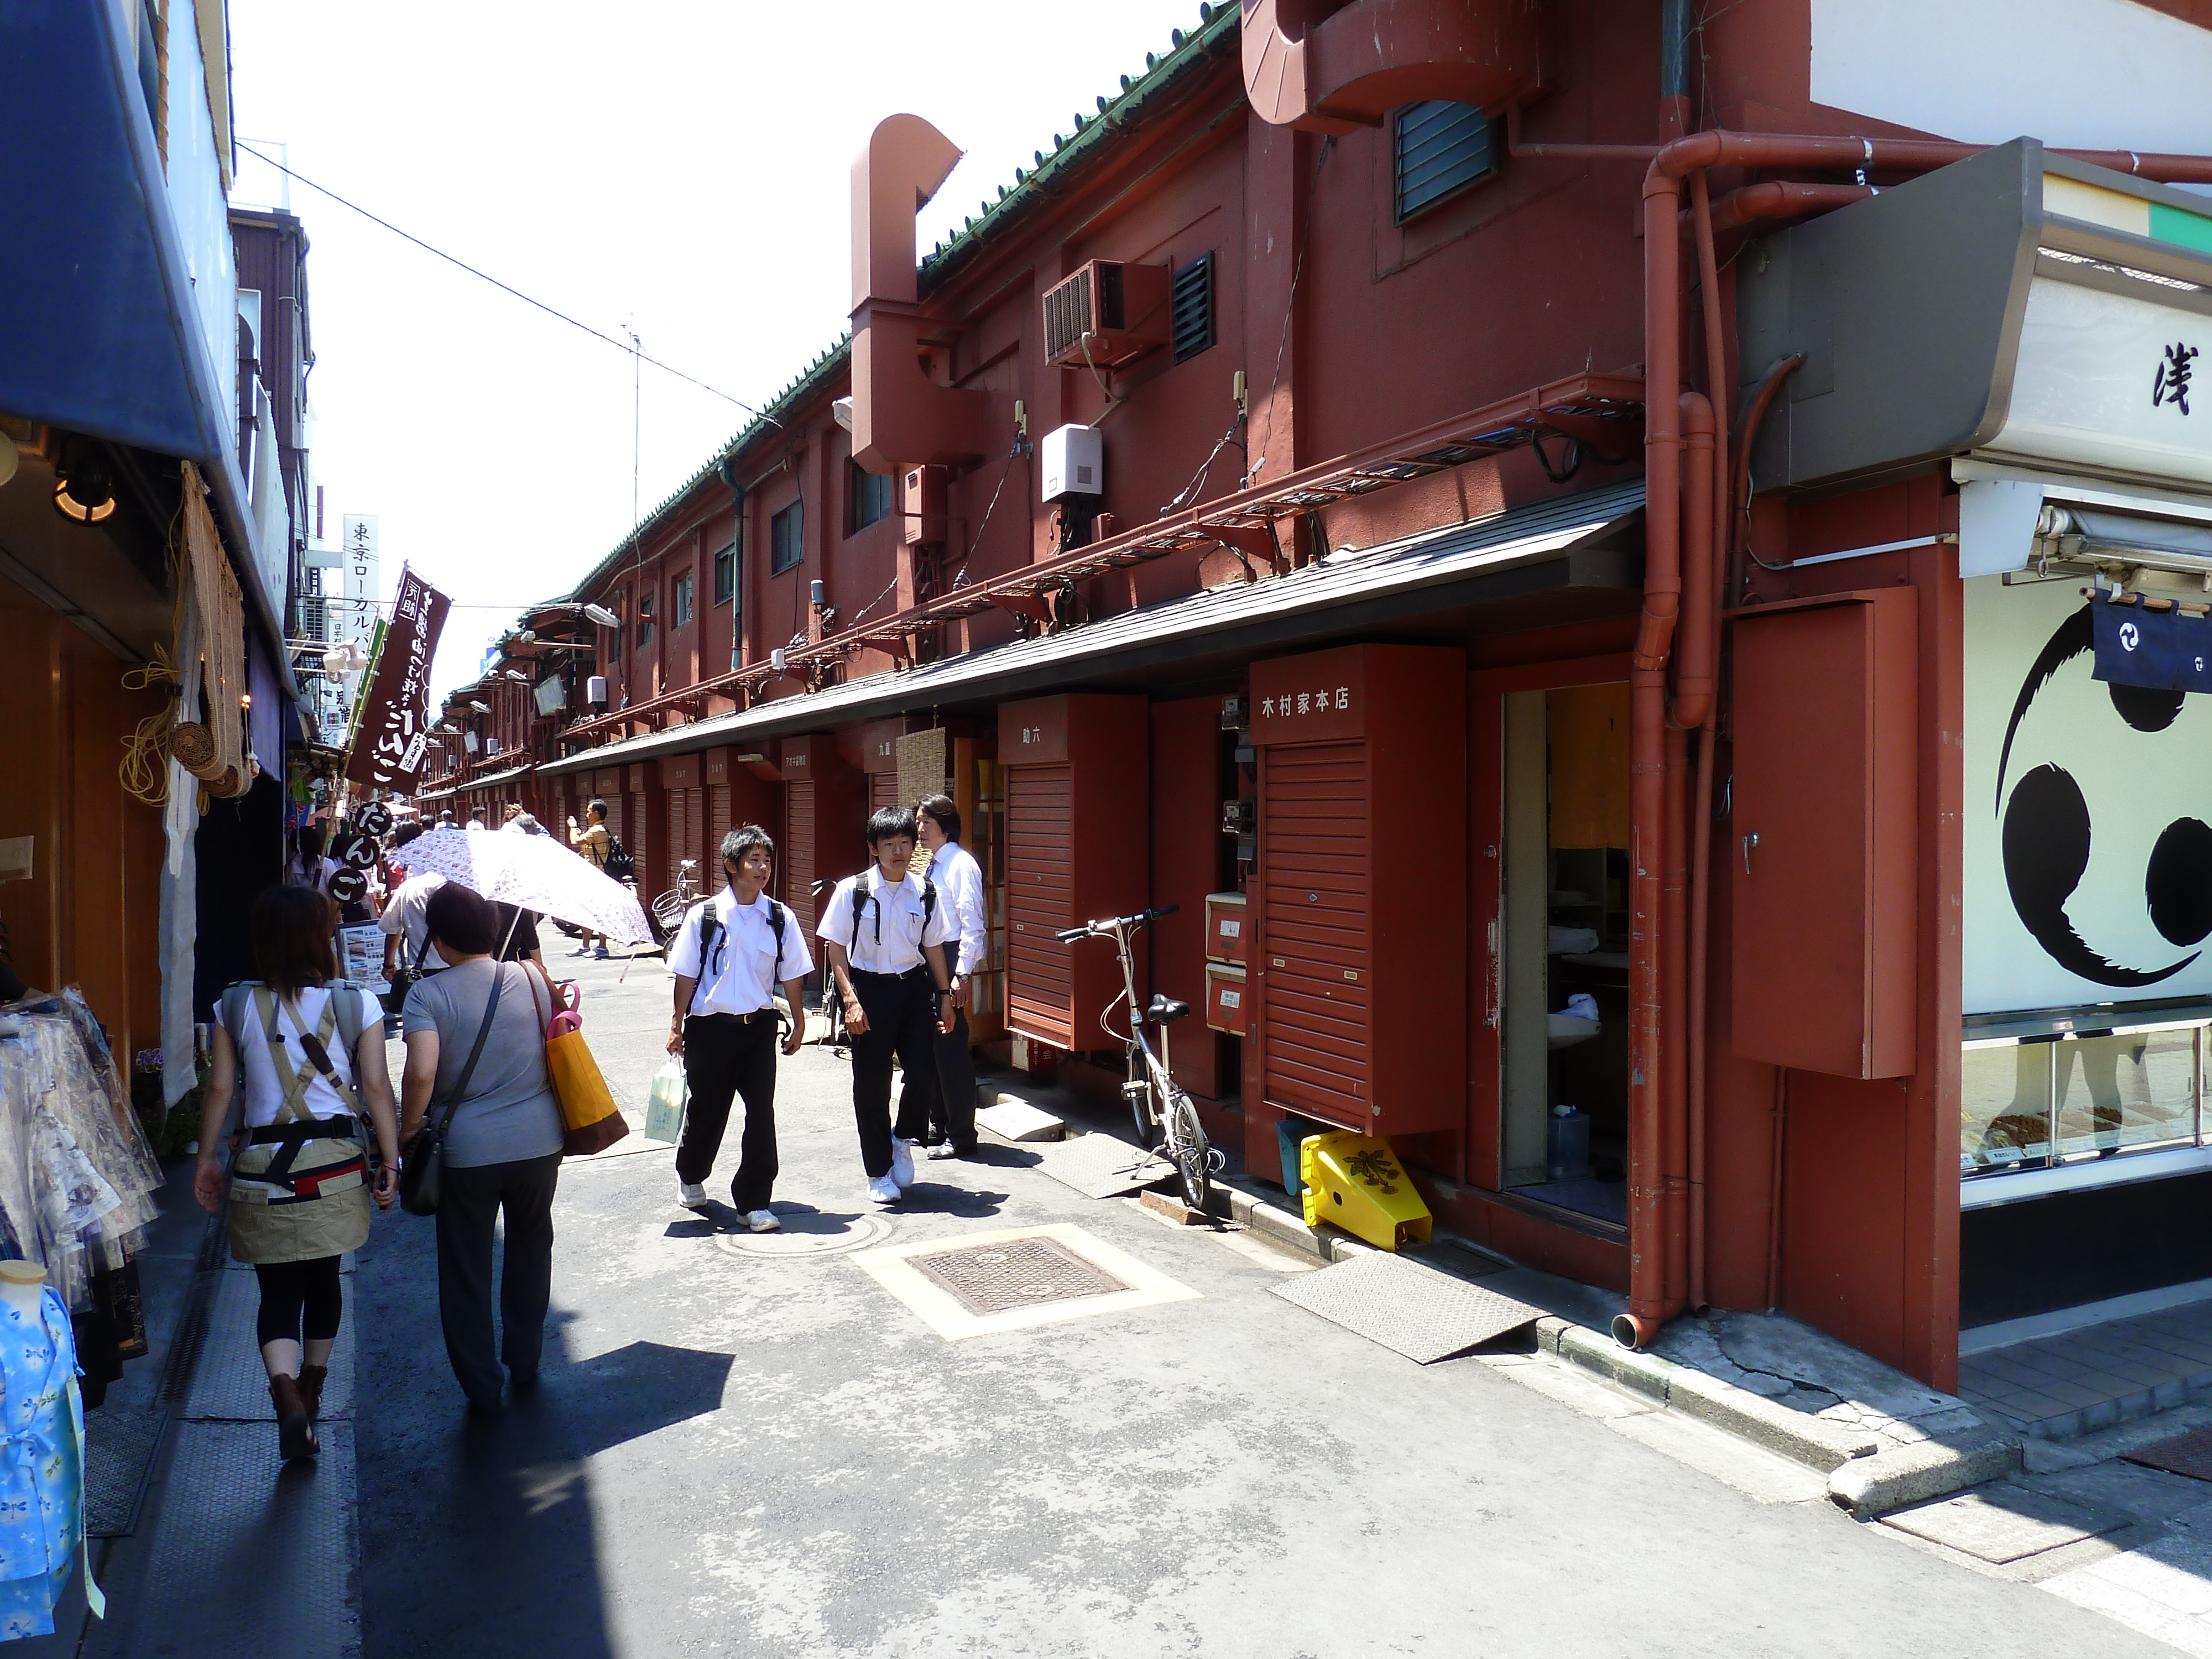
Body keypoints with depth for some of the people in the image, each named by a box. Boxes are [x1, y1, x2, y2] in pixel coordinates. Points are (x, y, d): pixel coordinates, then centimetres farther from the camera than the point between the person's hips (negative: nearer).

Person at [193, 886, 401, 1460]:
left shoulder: (235, 1008, -3)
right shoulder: (357, 1004, -7)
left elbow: (219, 1089, 1)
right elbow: (376, 1087, -7)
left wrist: (207, 1159, 12)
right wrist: (391, 1159, 0)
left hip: (261, 1169, 0)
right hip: (336, 1164, 0)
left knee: (278, 1290, 6)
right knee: (323, 1278, 20)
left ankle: (286, 1394, -15)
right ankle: (312, 1387, 37)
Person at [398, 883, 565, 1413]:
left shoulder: (427, 995, -11)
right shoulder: (531, 978, -2)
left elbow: (421, 1073, -21)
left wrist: (408, 1130, -8)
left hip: (467, 1150, -3)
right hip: (538, 1143, 3)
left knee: (466, 1269, 13)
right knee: (530, 1250, 22)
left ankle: (481, 1385, 20)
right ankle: (524, 1362, 34)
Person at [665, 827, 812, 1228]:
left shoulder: (780, 918, 0)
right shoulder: (703, 915, -5)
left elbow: (790, 975, 7)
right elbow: (686, 975, -1)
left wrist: (799, 1023, 9)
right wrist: (677, 1025, -2)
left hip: (759, 1027, 1)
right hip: (710, 1026, -1)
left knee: (761, 1114, -3)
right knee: (706, 1111, 14)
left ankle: (754, 1201, 9)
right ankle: (690, 1177, 42)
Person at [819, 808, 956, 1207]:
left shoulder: (924, 892, 3)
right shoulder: (853, 890, -6)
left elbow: (934, 946, 11)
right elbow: (836, 948, -5)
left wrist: (945, 996, 10)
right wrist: (850, 1000, -13)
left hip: (915, 986, 3)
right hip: (870, 988, -2)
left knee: (926, 1069, -7)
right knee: (872, 1083, 4)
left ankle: (904, 1138, 23)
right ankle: (879, 1172, 19)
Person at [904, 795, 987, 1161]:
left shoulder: (961, 865, -12)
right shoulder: (934, 865, 15)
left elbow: (972, 924, -17)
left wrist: (962, 974, -21)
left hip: (950, 963, -9)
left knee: (951, 1048, -5)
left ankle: (961, 1137, 4)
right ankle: (938, 1127, 26)